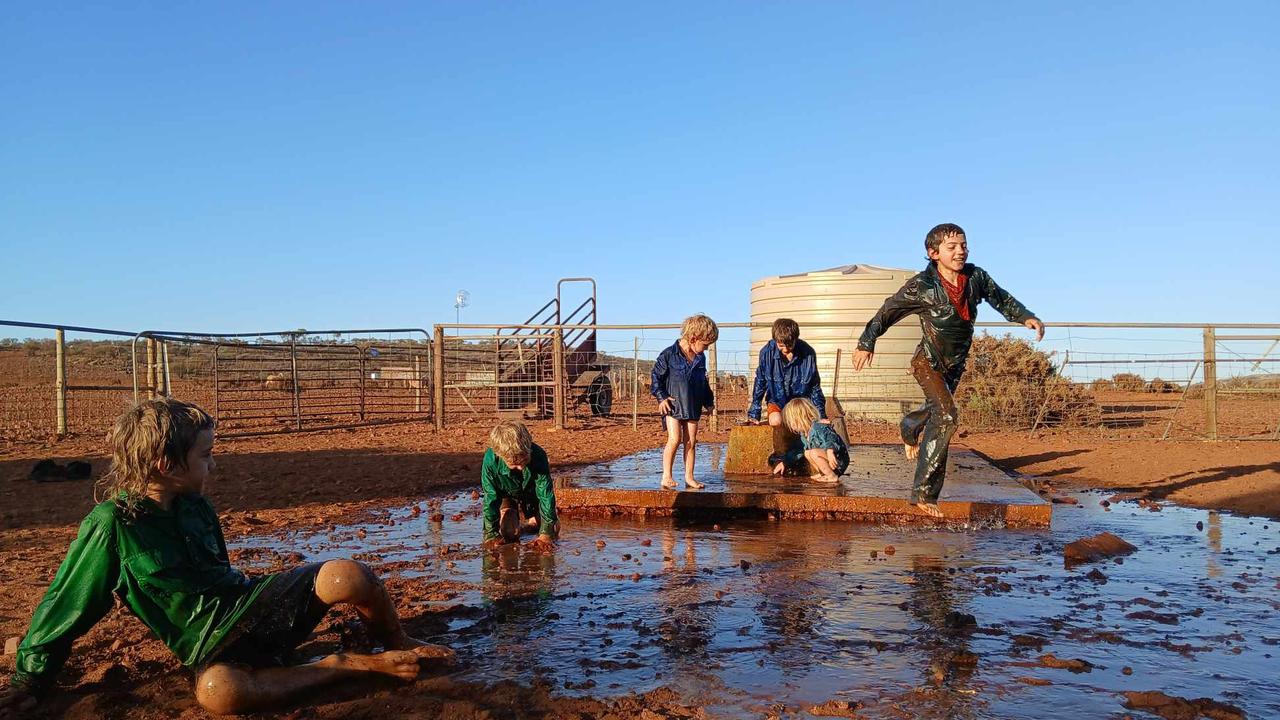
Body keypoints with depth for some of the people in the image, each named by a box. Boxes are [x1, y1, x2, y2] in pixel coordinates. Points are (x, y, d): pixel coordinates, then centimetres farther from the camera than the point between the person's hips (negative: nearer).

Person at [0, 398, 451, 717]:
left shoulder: (195, 507, 8)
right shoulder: (112, 524, -10)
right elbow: (65, 604, -2)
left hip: (255, 603, 6)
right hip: (212, 645, -5)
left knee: (347, 576, -23)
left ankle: (399, 646, 5)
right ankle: (349, 665, -25)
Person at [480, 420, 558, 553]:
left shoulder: (538, 456, -39)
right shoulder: (491, 460, -39)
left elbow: (546, 495, -31)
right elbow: (490, 499, -28)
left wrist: (546, 533, -30)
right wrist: (491, 534, -26)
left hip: (533, 494, 1)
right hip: (507, 495, -1)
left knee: (554, 529, -6)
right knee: (509, 533, -20)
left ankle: (526, 523, 24)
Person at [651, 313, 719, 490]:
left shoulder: (700, 358, 10)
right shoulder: (669, 355, -9)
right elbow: (656, 377, -5)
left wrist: (709, 400, 23)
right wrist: (661, 397, -12)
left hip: (693, 407, 6)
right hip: (673, 405, -6)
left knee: (691, 442, 6)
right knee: (674, 439, -14)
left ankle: (689, 477, 14)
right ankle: (666, 477, -6)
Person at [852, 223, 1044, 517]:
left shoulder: (976, 277, -9)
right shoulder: (922, 286, -21)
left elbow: (1001, 299, 8)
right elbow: (888, 311, -10)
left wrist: (1026, 317, -6)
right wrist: (866, 343, -8)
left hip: (956, 364, 6)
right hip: (928, 361, -6)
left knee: (936, 410, 24)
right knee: (947, 415, -23)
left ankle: (910, 428, 63)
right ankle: (924, 493, -17)